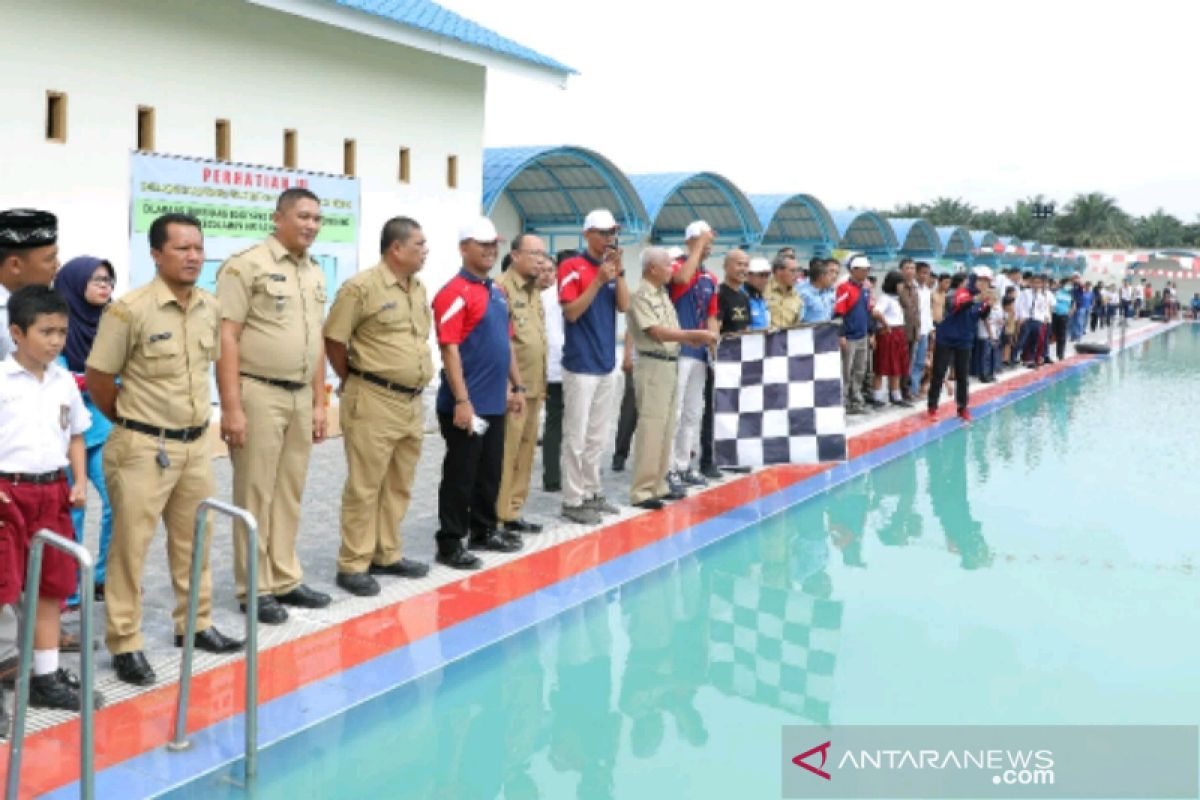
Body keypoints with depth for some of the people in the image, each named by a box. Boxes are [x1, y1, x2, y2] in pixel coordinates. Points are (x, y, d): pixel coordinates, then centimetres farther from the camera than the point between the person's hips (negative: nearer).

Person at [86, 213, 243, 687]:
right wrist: (132, 421, 3)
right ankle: (125, 645, 11)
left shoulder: (211, 309, 2)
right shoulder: (130, 310, -17)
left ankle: (194, 625, 32)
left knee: (194, 540, 17)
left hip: (196, 444, 7)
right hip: (144, 448, -6)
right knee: (130, 546, 1)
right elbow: (97, 378, -9)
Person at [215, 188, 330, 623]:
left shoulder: (316, 274, 13)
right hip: (259, 394, -7)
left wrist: (319, 403, 15)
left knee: (289, 493, 13)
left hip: (300, 396, 7)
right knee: (255, 495, 1)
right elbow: (226, 338, -13)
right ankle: (255, 588, 10)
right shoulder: (247, 265, -9)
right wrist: (231, 407, -18)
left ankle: (285, 580, 23)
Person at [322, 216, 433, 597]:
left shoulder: (419, 289, 13)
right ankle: (353, 566, 6)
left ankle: (387, 555, 27)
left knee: (399, 486, 15)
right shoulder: (361, 287, -11)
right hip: (373, 402, -8)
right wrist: (353, 382, 3)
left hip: (412, 402, 8)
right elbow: (333, 339, -7)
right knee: (364, 487, -2)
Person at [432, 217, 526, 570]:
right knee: (460, 475, 0)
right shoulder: (455, 293, -12)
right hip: (466, 404, -8)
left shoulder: (496, 292, 14)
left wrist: (517, 386, 18)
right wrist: (461, 400, -22)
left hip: (495, 402, 8)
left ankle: (484, 531, 31)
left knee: (490, 473, 17)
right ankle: (450, 544, 8)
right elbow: (449, 349, -18)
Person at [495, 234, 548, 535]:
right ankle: (500, 516, 1)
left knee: (525, 452, 12)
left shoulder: (534, 290, 17)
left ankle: (513, 510, 20)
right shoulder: (502, 287, -11)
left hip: (534, 386, 9)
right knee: (505, 454, -5)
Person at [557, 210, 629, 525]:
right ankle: (573, 500, 3)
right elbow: (571, 313, -15)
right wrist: (599, 280, -21)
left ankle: (592, 492, 23)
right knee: (577, 436, -3)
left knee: (597, 436, 13)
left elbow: (624, 306, 1)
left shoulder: (612, 268, 10)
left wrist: (618, 272, -9)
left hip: (607, 364, 7)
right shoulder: (572, 267, -8)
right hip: (580, 365, -7)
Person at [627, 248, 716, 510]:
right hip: (652, 366, -9)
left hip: (669, 365, 9)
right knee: (650, 429, -8)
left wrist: (696, 339, -1)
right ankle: (641, 491, -4)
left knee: (666, 428, 13)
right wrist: (696, 334, -20)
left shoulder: (663, 295, 15)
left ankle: (658, 484, 21)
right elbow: (657, 332, -19)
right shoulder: (641, 296, -12)